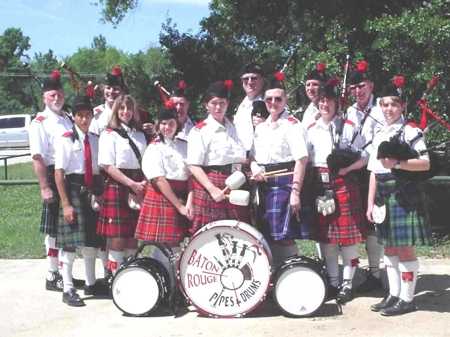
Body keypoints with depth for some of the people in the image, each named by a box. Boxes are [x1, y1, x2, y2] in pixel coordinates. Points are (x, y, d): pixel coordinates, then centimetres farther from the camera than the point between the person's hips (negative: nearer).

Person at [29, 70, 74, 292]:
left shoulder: (68, 119, 13)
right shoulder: (40, 123, -7)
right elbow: (37, 158, -14)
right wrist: (45, 187, -21)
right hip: (54, 178, -7)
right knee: (54, 230, 2)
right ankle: (52, 277, 13)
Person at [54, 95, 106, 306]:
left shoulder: (96, 140, 8)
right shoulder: (66, 140, -7)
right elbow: (59, 173, -10)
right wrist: (65, 204, -15)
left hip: (93, 192, 5)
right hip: (73, 191, -5)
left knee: (92, 241, 14)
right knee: (70, 243, -2)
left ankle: (90, 284, 28)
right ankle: (68, 290, 7)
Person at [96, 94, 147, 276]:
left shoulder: (140, 134, 16)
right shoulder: (109, 134, -1)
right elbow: (108, 166, -8)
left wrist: (144, 183, -2)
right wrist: (132, 184, -14)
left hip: (138, 189, 5)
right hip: (117, 188, -5)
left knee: (133, 235, 8)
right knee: (117, 238, -4)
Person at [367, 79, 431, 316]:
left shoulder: (411, 132, -4)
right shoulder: (379, 136, 16)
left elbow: (425, 164, -12)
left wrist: (397, 163, -21)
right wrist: (370, 203, 10)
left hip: (403, 196, -7)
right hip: (383, 198, 7)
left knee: (405, 248, -2)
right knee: (389, 248, 12)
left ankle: (407, 299, 7)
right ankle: (393, 295, 22)